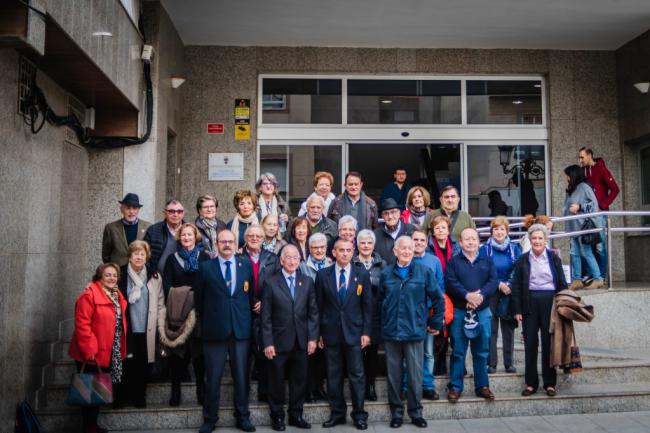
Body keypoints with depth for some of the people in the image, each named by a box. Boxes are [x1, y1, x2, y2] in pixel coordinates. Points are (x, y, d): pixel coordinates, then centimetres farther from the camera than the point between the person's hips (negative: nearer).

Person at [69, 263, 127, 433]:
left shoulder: (116, 294, 9)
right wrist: (89, 350, -24)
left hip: (108, 353, 8)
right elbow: (82, 325, -23)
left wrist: (120, 350, 14)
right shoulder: (89, 295, -18)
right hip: (91, 354, -8)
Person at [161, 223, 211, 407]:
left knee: (199, 350, 1)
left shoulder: (204, 257, 6)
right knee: (177, 349, 1)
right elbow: (166, 285, 4)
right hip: (177, 311, 1)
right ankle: (176, 389, 10)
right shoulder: (172, 259, 10)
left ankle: (201, 389, 10)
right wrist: (175, 303, -8)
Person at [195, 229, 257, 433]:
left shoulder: (246, 265, 7)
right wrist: (206, 319, 7)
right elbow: (200, 298, 8)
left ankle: (242, 417, 23)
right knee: (213, 377, 6)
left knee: (241, 376, 9)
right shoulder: (205, 267, 2)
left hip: (241, 328, 2)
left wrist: (255, 305, -2)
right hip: (215, 329, -1)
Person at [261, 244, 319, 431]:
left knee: (300, 380, 10)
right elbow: (266, 316, -5)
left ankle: (296, 415, 25)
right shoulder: (270, 283, -3)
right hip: (279, 341, -3)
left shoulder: (307, 282, 7)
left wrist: (312, 338, -1)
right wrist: (267, 343, -10)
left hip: (301, 341, 3)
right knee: (277, 381, 8)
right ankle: (277, 416, 24)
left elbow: (313, 312, 6)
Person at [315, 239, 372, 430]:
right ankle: (337, 413, 20)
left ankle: (359, 414, 16)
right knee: (333, 376, 8)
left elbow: (367, 305, 2)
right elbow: (319, 306, 4)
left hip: (354, 332, -1)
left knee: (357, 375, 4)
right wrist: (319, 333, 1)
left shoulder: (362, 274, 2)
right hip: (331, 332, 1)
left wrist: (366, 332, -3)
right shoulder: (323, 274, 2)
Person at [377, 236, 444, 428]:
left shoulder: (424, 272, -1)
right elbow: (379, 301, 11)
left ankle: (415, 412, 19)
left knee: (415, 375, 4)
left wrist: (436, 323, 5)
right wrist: (383, 323, 9)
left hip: (415, 332, -1)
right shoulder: (386, 274, 4)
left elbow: (438, 299, 4)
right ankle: (396, 413, 21)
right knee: (393, 375, 8)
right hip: (391, 332, 2)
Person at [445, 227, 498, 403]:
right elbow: (450, 283, -9)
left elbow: (493, 282, -1)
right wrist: (467, 295, -22)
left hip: (483, 311, 3)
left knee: (482, 352, 9)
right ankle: (455, 387, 8)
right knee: (458, 352, 1)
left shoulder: (487, 262, 13)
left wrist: (481, 295, -18)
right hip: (459, 311, -2)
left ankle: (482, 386, 19)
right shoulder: (453, 262, 5)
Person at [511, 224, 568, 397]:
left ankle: (550, 383, 13)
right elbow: (516, 286, 3)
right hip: (529, 304, 1)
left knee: (549, 343, 3)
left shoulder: (553, 258, 5)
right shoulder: (523, 260, 5)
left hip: (549, 303, 0)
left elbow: (562, 283, 5)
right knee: (530, 344, 3)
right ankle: (531, 383, 11)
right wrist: (517, 310, -3)